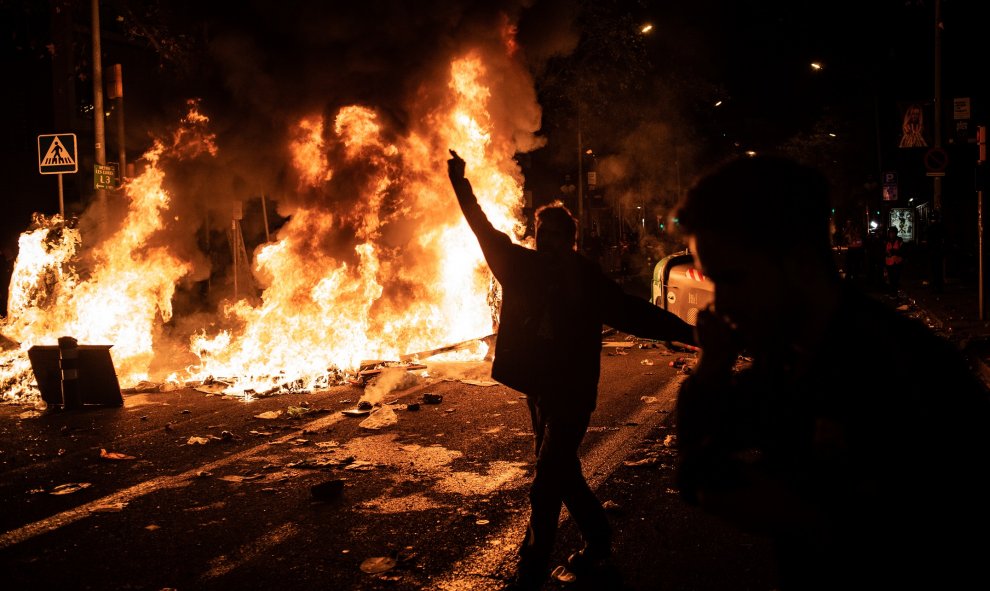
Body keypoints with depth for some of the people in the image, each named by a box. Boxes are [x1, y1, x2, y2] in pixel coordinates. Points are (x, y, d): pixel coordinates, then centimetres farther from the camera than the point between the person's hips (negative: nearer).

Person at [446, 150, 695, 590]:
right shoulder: (525, 266, 2)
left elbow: (635, 313, -9)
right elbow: (488, 233, 10)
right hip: (538, 390, 5)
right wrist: (461, 184, 13)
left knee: (545, 487, -6)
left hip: (571, 394, -5)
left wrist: (687, 332, -19)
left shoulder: (587, 280, -8)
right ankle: (598, 541, 38)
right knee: (562, 474, 18)